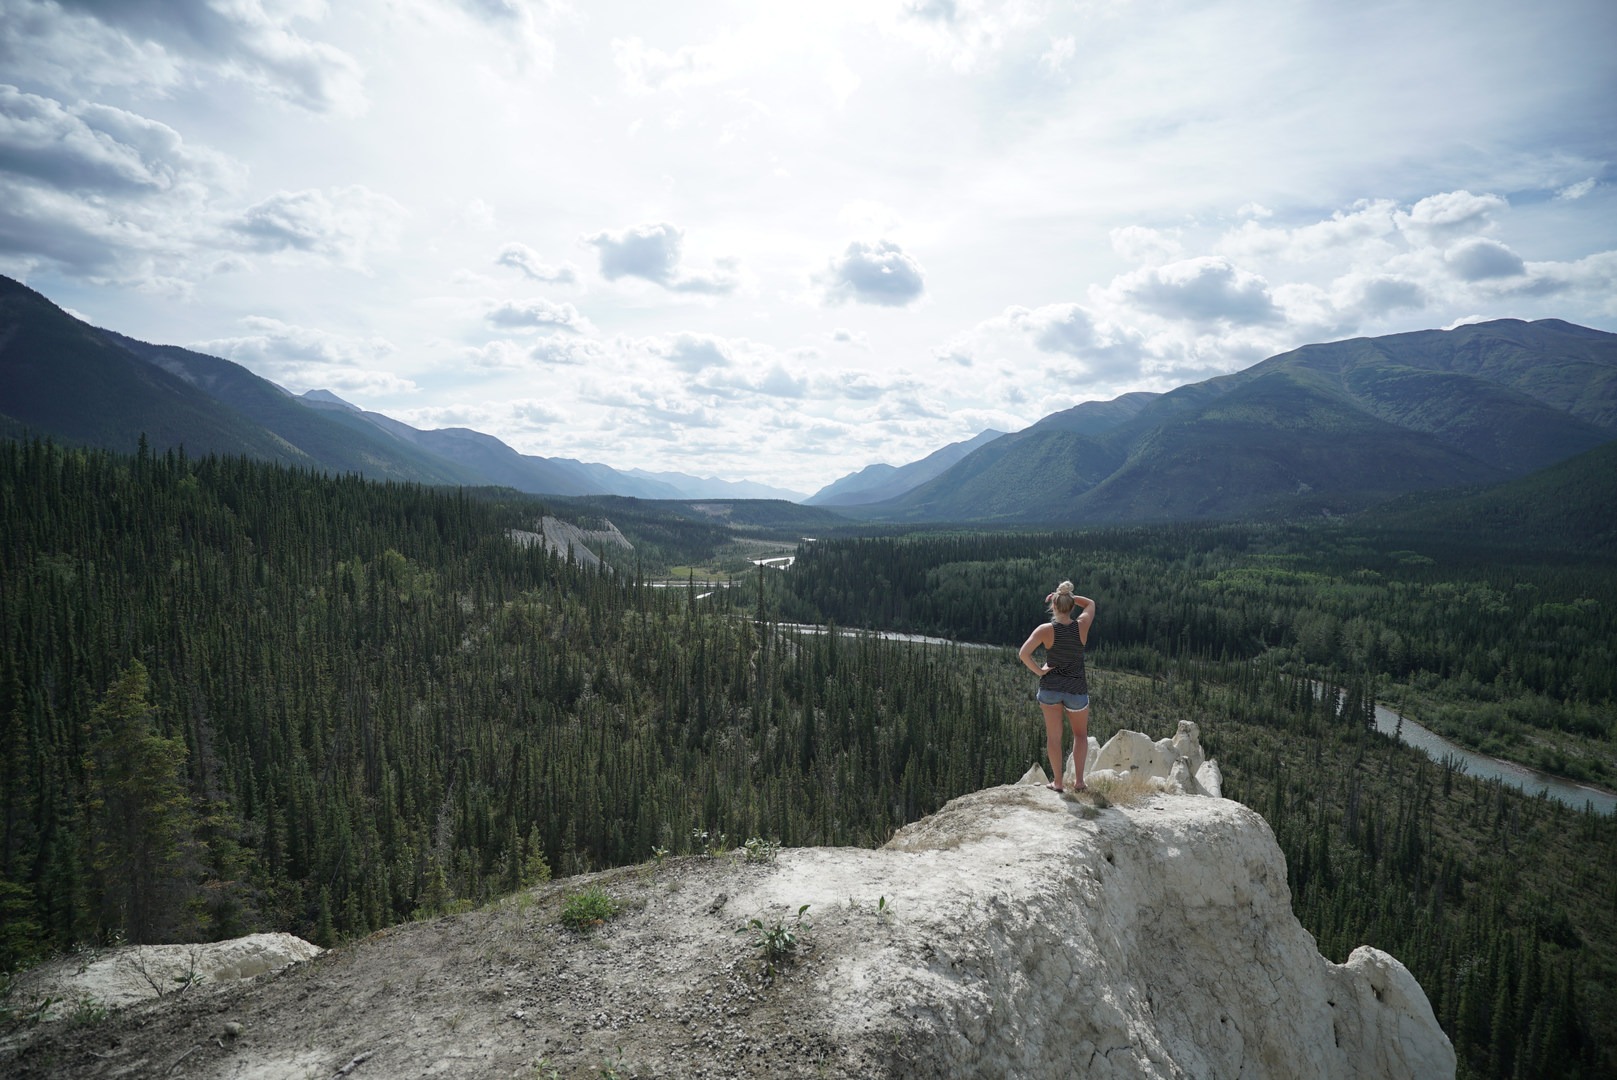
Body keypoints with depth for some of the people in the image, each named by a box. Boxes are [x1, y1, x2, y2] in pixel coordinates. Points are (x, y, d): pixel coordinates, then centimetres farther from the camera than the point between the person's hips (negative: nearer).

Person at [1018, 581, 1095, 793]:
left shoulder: (1046, 630, -14)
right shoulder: (1082, 626, -10)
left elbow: (1023, 653, -23)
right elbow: (1090, 604, 12)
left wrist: (1039, 671, -11)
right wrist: (1070, 596, 4)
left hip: (1050, 686, -1)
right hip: (1077, 688, 1)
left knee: (1053, 736, 13)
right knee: (1080, 734, 20)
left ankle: (1057, 782, 17)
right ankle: (1078, 780, 10)